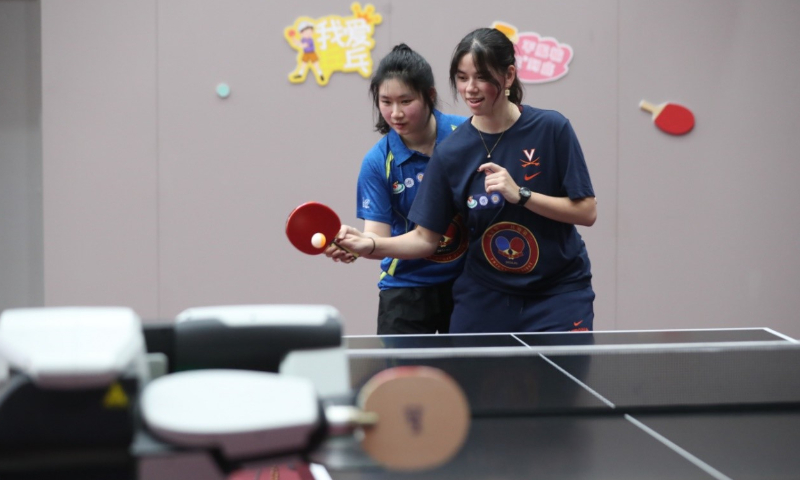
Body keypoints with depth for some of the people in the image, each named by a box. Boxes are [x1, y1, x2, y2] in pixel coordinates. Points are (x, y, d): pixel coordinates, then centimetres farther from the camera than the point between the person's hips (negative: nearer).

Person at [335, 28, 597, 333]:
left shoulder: (551, 129, -10)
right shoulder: (450, 153, -5)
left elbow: (587, 212, -10)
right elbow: (426, 237, -2)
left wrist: (520, 194, -21)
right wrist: (371, 246, -19)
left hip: (558, 296, -1)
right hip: (485, 300, 2)